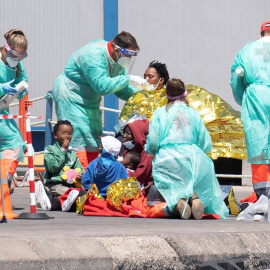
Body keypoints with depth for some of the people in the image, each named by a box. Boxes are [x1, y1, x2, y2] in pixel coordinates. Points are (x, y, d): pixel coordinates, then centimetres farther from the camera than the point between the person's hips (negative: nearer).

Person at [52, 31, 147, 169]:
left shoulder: (118, 59, 0)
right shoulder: (94, 55, -29)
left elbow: (121, 89, 6)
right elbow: (102, 85, -36)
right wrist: (128, 79, -33)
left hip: (90, 100, 10)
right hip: (70, 97, -10)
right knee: (79, 141, -15)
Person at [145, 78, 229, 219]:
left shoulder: (160, 112, 10)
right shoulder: (194, 113, 16)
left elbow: (152, 143, 2)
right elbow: (206, 145, 14)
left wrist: (149, 149, 26)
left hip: (168, 160, -1)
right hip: (194, 159, 2)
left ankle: (177, 201, -32)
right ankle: (196, 197, -26)